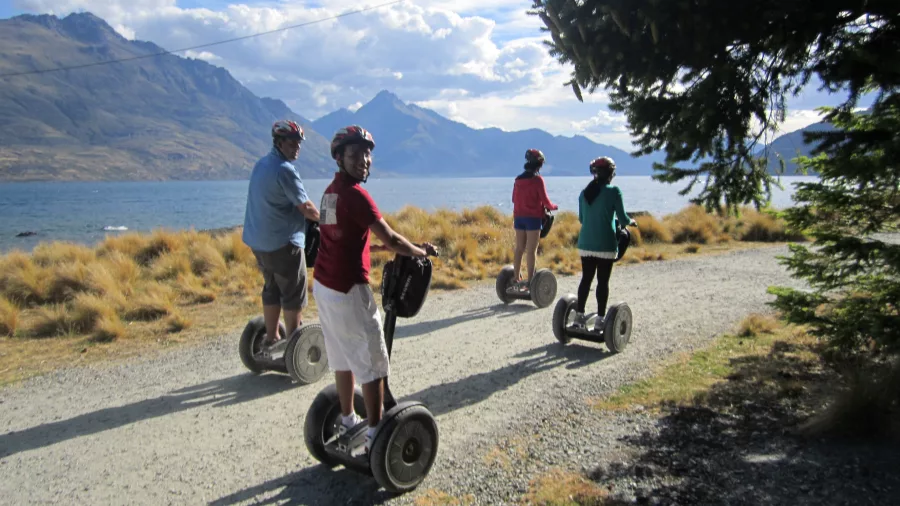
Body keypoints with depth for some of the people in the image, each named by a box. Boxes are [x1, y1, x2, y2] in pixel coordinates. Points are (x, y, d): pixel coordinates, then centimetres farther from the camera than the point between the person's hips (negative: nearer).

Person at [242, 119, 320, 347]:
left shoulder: (261, 164, 11)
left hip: (259, 240, 9)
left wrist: (310, 215, 16)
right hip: (283, 242, -9)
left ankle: (271, 337, 26)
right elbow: (306, 208, -17)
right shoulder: (285, 169, -17)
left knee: (272, 288, 18)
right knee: (294, 294, 1)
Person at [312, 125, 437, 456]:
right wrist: (421, 251, -1)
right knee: (372, 363, 2)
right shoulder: (354, 193, -17)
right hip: (348, 290, -9)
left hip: (324, 285, 9)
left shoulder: (332, 190, 11)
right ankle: (375, 435, 9)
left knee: (343, 357, 20)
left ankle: (348, 420, 33)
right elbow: (390, 239, -18)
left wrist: (379, 248, 22)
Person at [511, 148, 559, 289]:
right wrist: (554, 207, 10)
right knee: (531, 250, -3)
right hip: (533, 217, -6)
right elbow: (545, 201, -9)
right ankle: (530, 280, -3)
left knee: (519, 248, 10)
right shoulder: (537, 179, -10)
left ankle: (517, 279, 14)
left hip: (519, 216, 6)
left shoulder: (518, 179, 8)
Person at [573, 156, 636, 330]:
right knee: (603, 282, 3)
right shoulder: (613, 191, -8)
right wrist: (631, 221, 16)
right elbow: (622, 218, -5)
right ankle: (599, 320, 6)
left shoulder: (584, 192, 7)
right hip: (605, 245, -4)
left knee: (586, 279, 11)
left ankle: (579, 316, 13)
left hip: (586, 244, 4)